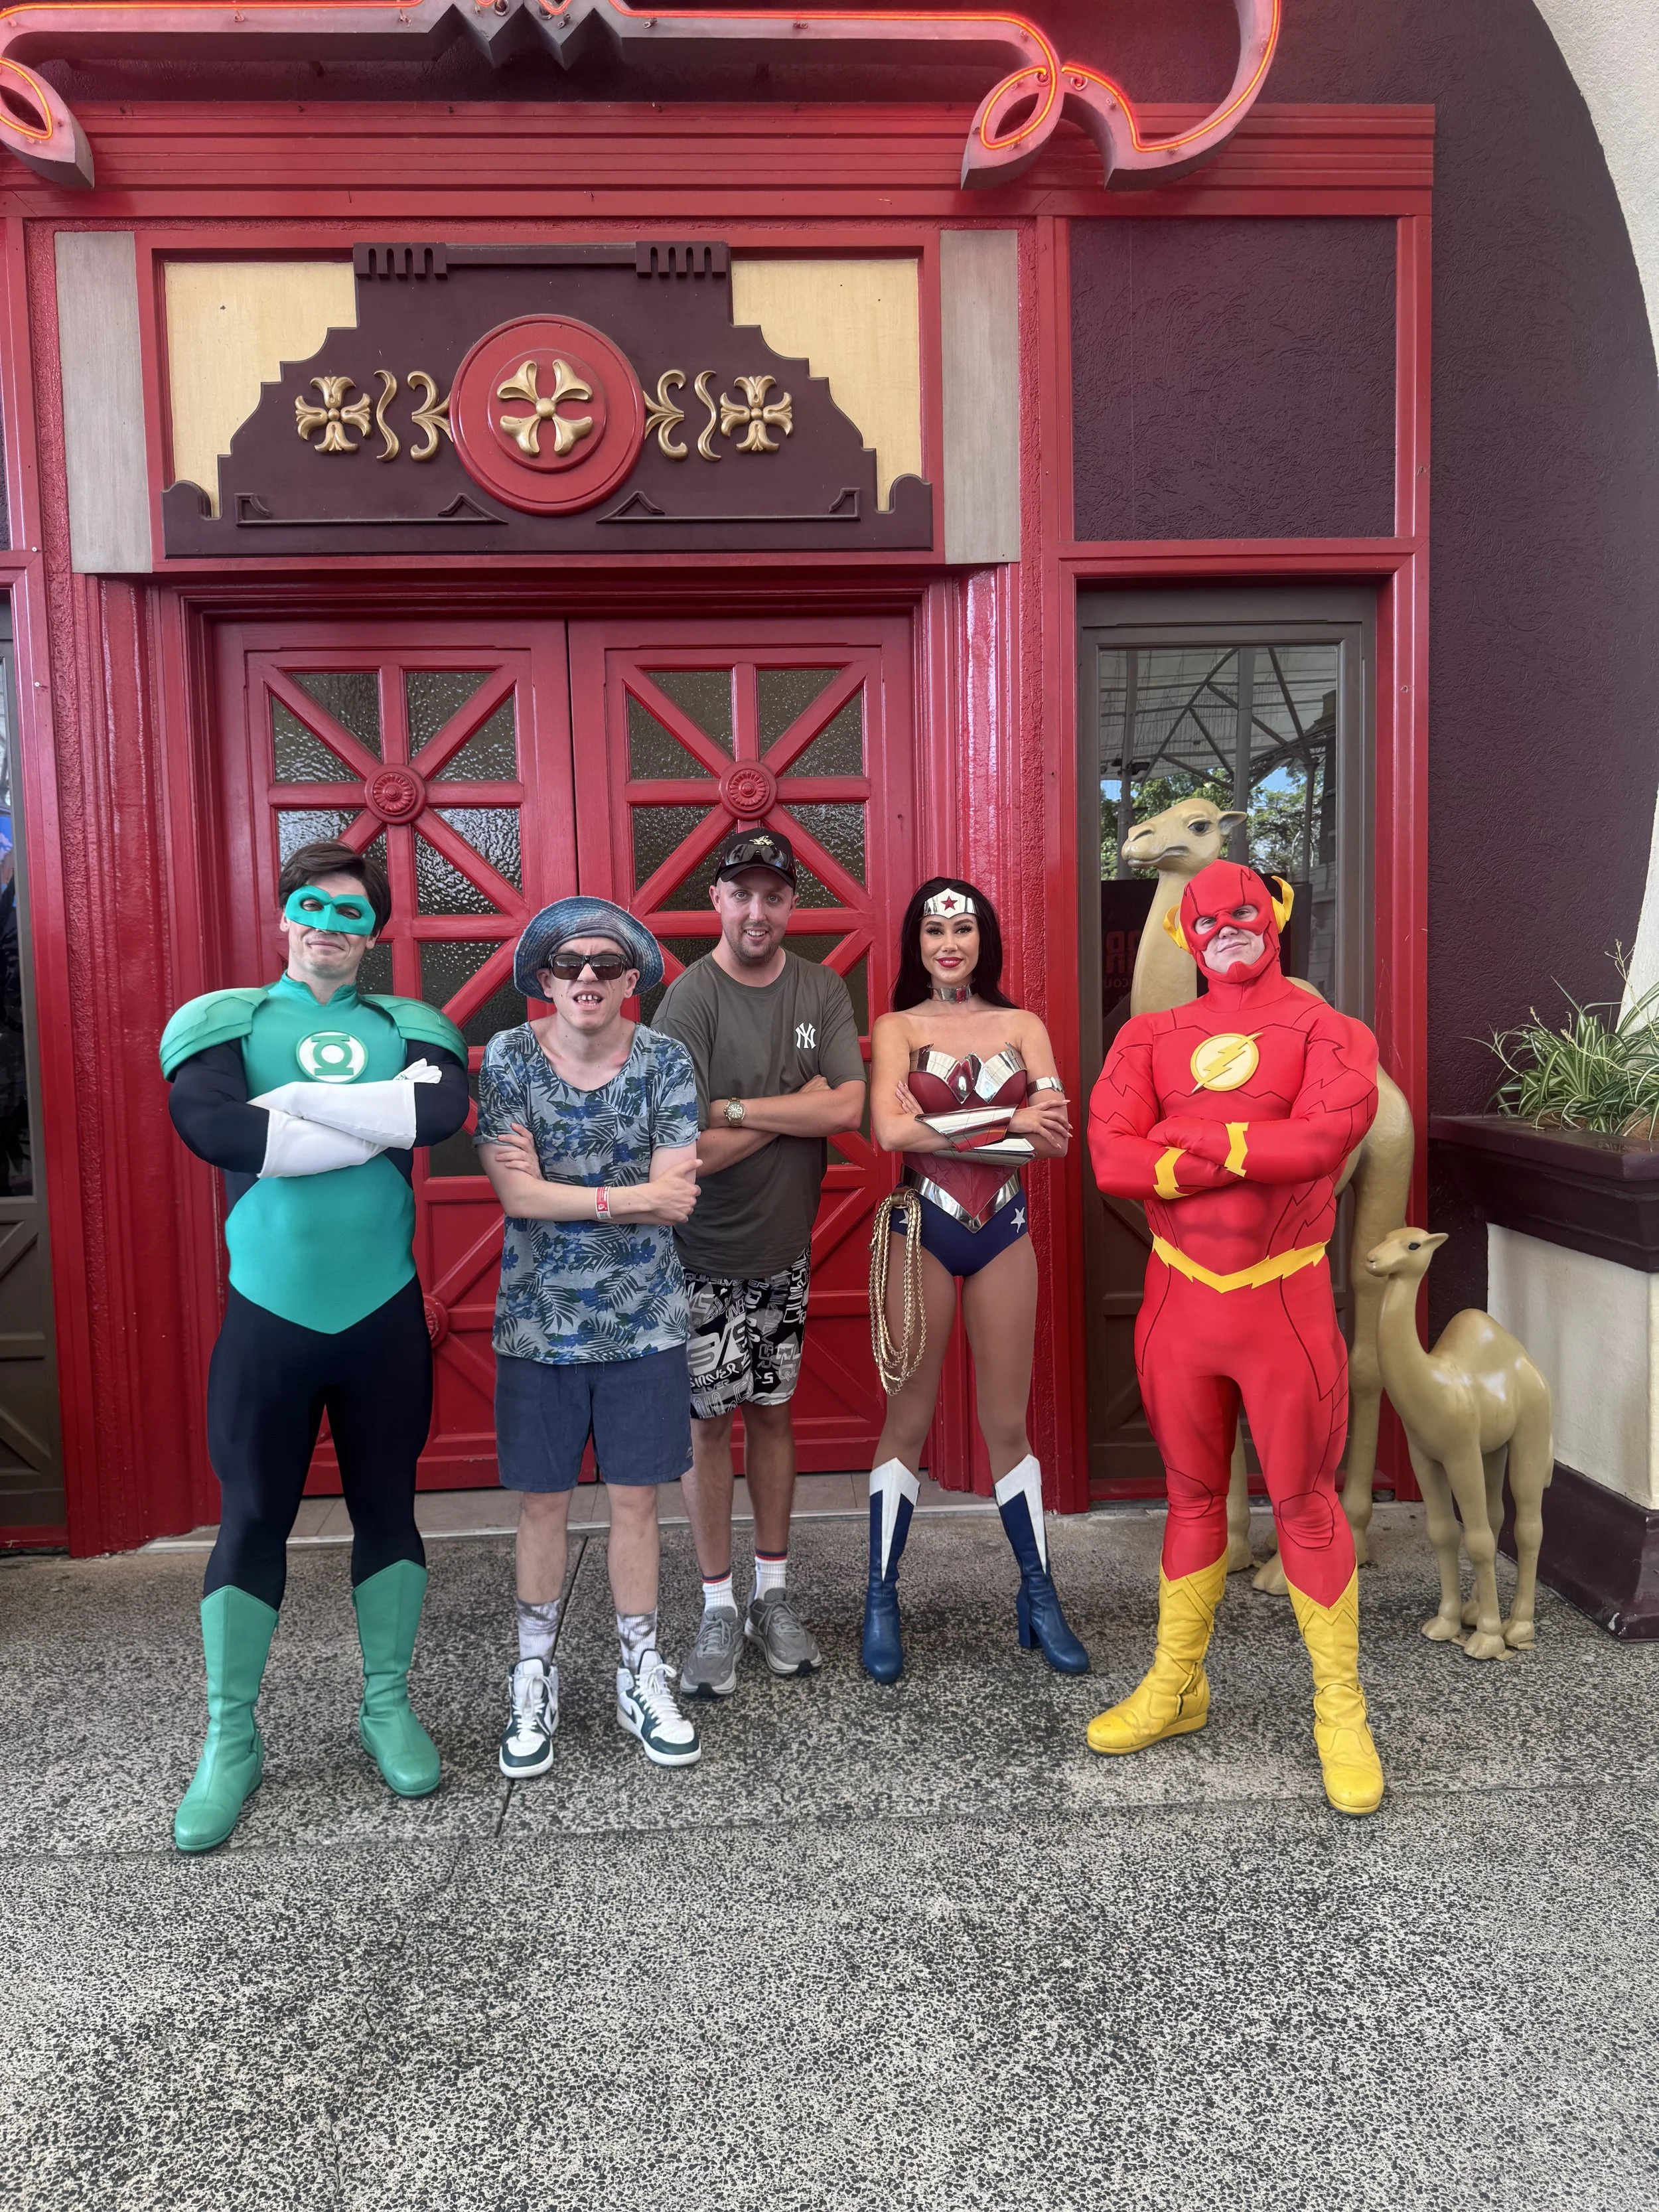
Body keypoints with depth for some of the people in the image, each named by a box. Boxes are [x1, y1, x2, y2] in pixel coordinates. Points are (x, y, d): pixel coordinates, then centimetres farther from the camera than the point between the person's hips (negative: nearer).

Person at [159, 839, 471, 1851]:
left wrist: (294, 1099, -17)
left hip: (384, 1311, 2)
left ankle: (389, 1707, 29)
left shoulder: (409, 1027, 6)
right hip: (269, 1312, -1)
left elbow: (446, 1107, -17)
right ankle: (232, 1742, 22)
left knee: (387, 1507, 12)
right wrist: (377, 1125, -16)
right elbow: (209, 1126, -19)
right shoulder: (225, 1018, 3)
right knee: (253, 1518, 7)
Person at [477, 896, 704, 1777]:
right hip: (538, 1324, 0)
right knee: (542, 1504, 10)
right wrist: (634, 1193, -17)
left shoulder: (664, 1062, -5)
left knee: (635, 1501, 9)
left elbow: (678, 1199, -12)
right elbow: (515, 1193, -16)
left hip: (642, 1322, 0)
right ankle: (534, 1679, 29)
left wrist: (555, 1187, -17)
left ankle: (640, 1677, 27)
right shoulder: (507, 1059, -6)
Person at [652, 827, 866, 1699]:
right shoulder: (689, 1000, -15)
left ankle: (773, 1594, 28)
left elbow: (848, 1107, -15)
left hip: (785, 1250, 4)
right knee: (710, 1422, 5)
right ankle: (718, 1610, 19)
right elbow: (694, 1151, -21)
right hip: (703, 1257, -4)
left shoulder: (821, 991, -1)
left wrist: (734, 1107, -19)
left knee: (771, 1413, 14)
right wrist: (798, 1105, -13)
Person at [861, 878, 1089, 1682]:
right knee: (908, 1421, 6)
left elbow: (1056, 1137, -5)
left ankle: (1039, 1599, 22)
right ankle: (881, 1602, 17)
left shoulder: (1022, 1026, 7)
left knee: (1008, 1426, 9)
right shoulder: (897, 1027, 1)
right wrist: (1007, 1119, -13)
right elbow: (890, 1129, -16)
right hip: (921, 1231, -2)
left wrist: (943, 1127, -13)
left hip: (1004, 1233, 2)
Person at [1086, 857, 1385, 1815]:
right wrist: (1256, 1152, -19)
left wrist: (1188, 1137, -16)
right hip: (1179, 1302, 3)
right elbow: (1111, 1159, -12)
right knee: (1192, 1495, 16)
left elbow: (1329, 1135, -24)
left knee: (1306, 1504, 6)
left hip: (1284, 1305, -3)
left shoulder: (1328, 1032, -4)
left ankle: (1341, 1712, 23)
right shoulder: (1153, 1038, 3)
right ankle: (1177, 1687, 32)